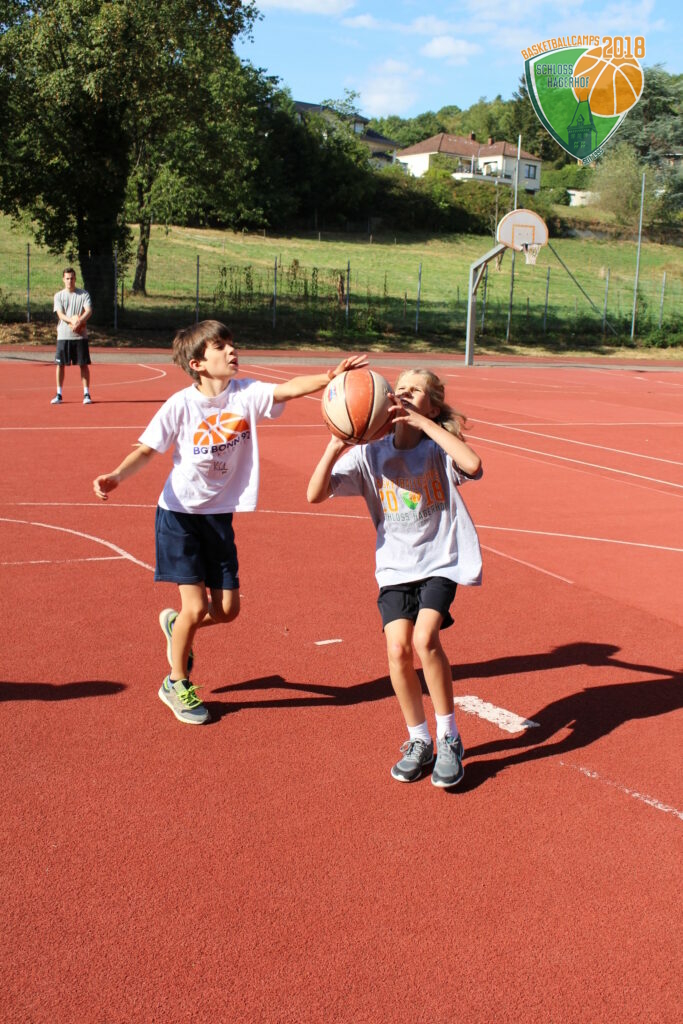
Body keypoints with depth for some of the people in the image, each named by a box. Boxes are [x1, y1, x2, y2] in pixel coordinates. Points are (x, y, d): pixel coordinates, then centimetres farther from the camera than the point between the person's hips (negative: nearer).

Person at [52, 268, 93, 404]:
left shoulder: (84, 294, 3)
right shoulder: (59, 296, 6)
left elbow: (89, 311, -10)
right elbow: (60, 314, -6)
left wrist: (79, 322, -26)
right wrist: (71, 320, -25)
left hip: (80, 335, -1)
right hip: (63, 335, 1)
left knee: (84, 364, -1)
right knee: (60, 364, 2)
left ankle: (86, 394, 6)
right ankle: (59, 394, 11)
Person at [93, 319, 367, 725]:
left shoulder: (246, 394, -8)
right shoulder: (181, 405, -14)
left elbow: (289, 389, -23)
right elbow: (147, 449, -11)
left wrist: (329, 377, -40)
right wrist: (116, 476, -29)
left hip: (220, 514, 4)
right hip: (181, 513, -4)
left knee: (227, 609, 6)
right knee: (196, 606, -6)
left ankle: (175, 624, 40)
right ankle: (177, 684, 20)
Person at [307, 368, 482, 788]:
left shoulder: (439, 447, -8)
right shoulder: (370, 454, -4)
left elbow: (473, 464, -32)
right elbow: (316, 494, -11)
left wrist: (424, 422, -29)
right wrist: (335, 447, -26)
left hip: (440, 562, -2)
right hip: (395, 567, 2)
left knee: (425, 639, -23)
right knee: (398, 648, -13)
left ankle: (449, 739, -2)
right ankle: (419, 742, 11)